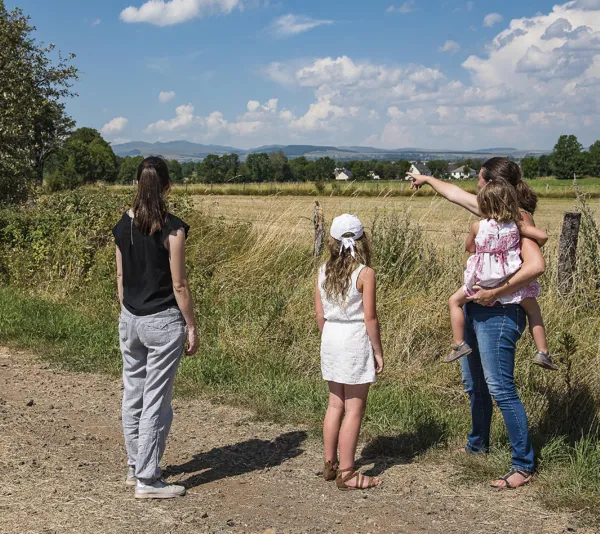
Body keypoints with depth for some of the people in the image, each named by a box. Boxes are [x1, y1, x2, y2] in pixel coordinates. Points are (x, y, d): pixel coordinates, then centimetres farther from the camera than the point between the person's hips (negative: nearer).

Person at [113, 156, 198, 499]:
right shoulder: (172, 228, -15)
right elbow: (179, 284, -14)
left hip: (130, 319, 6)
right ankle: (147, 481, 8)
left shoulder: (124, 225, 2)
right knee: (156, 402, 1)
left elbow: (121, 275, 9)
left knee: (133, 396, 16)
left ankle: (136, 468, 30)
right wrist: (192, 327, -5)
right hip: (163, 322, -6)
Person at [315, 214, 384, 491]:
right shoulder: (365, 273, -12)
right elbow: (370, 317, -12)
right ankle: (346, 473, 8)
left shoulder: (324, 271, 3)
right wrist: (378, 351, -4)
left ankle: (330, 464, 26)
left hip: (330, 339, 6)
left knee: (335, 404, 17)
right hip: (355, 341, -6)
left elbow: (320, 314, 6)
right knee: (354, 409, 3)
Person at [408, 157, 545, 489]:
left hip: (498, 313, -9)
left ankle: (524, 466, -1)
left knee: (500, 388, -10)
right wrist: (428, 180, 41)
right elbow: (456, 194, 28)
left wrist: (495, 293, -24)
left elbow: (536, 265, -28)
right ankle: (477, 445, 39)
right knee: (474, 384, 20)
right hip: (474, 309, 9)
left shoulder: (518, 218, -15)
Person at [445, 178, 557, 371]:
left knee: (455, 301, 18)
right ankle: (542, 353, 14)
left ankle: (459, 344, 9)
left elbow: (470, 248, 10)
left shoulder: (477, 226, -6)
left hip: (483, 281, -1)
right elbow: (543, 236, -6)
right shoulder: (516, 224, -4)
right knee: (533, 308, 20)